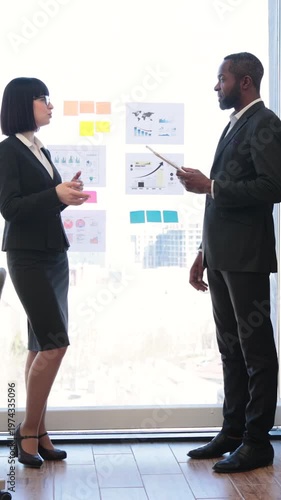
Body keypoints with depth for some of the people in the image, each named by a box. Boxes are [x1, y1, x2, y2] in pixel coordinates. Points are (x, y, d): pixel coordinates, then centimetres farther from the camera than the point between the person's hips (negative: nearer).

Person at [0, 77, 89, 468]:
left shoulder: (42, 152, 15)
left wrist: (68, 194, 1)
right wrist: (55, 194, -23)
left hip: (55, 255, 8)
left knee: (42, 346, 8)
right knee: (55, 343, -12)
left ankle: (37, 433, 14)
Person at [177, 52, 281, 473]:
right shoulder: (235, 125, 19)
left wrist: (210, 186, -17)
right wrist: (203, 254, 18)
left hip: (246, 257, -9)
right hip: (222, 256, 9)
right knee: (230, 348, 13)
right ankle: (233, 432, 22)